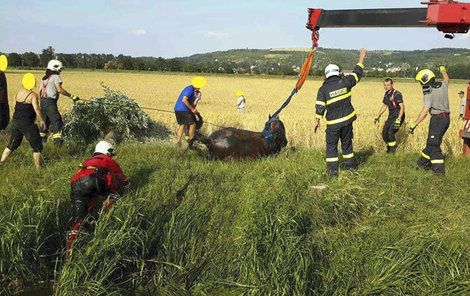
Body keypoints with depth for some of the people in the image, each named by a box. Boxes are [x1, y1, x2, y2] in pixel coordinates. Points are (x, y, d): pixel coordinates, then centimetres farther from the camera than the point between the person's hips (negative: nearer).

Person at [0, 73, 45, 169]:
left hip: (15, 121, 7)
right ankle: (37, 167, 5)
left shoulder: (18, 93, 6)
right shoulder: (33, 95, -13)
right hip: (27, 123, -6)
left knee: (12, 144, 21)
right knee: (37, 146, 5)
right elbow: (36, 109, -21)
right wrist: (41, 120, -13)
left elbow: (17, 106, 11)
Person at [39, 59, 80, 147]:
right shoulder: (56, 77, -5)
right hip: (50, 102, -8)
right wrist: (72, 96, -16)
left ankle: (41, 137, 28)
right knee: (57, 121, -13)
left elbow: (39, 91, 18)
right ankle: (57, 138, -25)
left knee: (46, 121, 20)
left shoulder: (45, 78, 18)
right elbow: (59, 90, -18)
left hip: (43, 101, 8)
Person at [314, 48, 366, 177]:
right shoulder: (344, 82, -4)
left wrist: (317, 121, 3)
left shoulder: (323, 89, -7)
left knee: (331, 146, 7)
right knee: (347, 143, 17)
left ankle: (333, 170, 4)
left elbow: (320, 107, -8)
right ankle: (350, 165, 27)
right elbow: (357, 73, 10)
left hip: (333, 123, -3)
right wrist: (361, 58, 23)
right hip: (347, 120, 3)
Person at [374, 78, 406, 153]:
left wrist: (398, 119, -36)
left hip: (398, 116, -8)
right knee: (384, 133, 3)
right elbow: (384, 106, 21)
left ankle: (393, 151, -2)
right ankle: (389, 149, 23)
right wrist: (378, 116, 21)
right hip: (391, 116, 8)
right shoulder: (386, 94, 6)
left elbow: (402, 107, -27)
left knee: (390, 133, -19)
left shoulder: (397, 94, -20)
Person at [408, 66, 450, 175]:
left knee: (433, 144, -3)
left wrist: (414, 125, -25)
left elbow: (425, 112, -25)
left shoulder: (429, 94, -18)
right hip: (446, 118, 8)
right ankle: (423, 163, 26)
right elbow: (446, 78, 29)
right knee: (431, 142, 16)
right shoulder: (443, 85, 3)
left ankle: (439, 168, -5)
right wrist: (443, 70, 50)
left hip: (437, 119, -8)